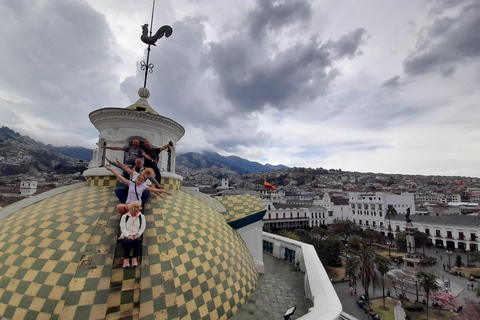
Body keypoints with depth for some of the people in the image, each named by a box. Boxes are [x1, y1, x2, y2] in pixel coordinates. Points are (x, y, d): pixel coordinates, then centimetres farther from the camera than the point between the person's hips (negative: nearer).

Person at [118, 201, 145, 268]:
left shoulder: (141, 216, 11)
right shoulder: (125, 216, 9)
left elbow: (143, 227, 6)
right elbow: (122, 228, 0)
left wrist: (138, 234, -12)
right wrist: (128, 235, -15)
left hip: (136, 235, 1)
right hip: (126, 236, -1)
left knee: (138, 240, -35)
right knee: (128, 241, -36)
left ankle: (134, 257, -20)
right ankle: (126, 258, -15)